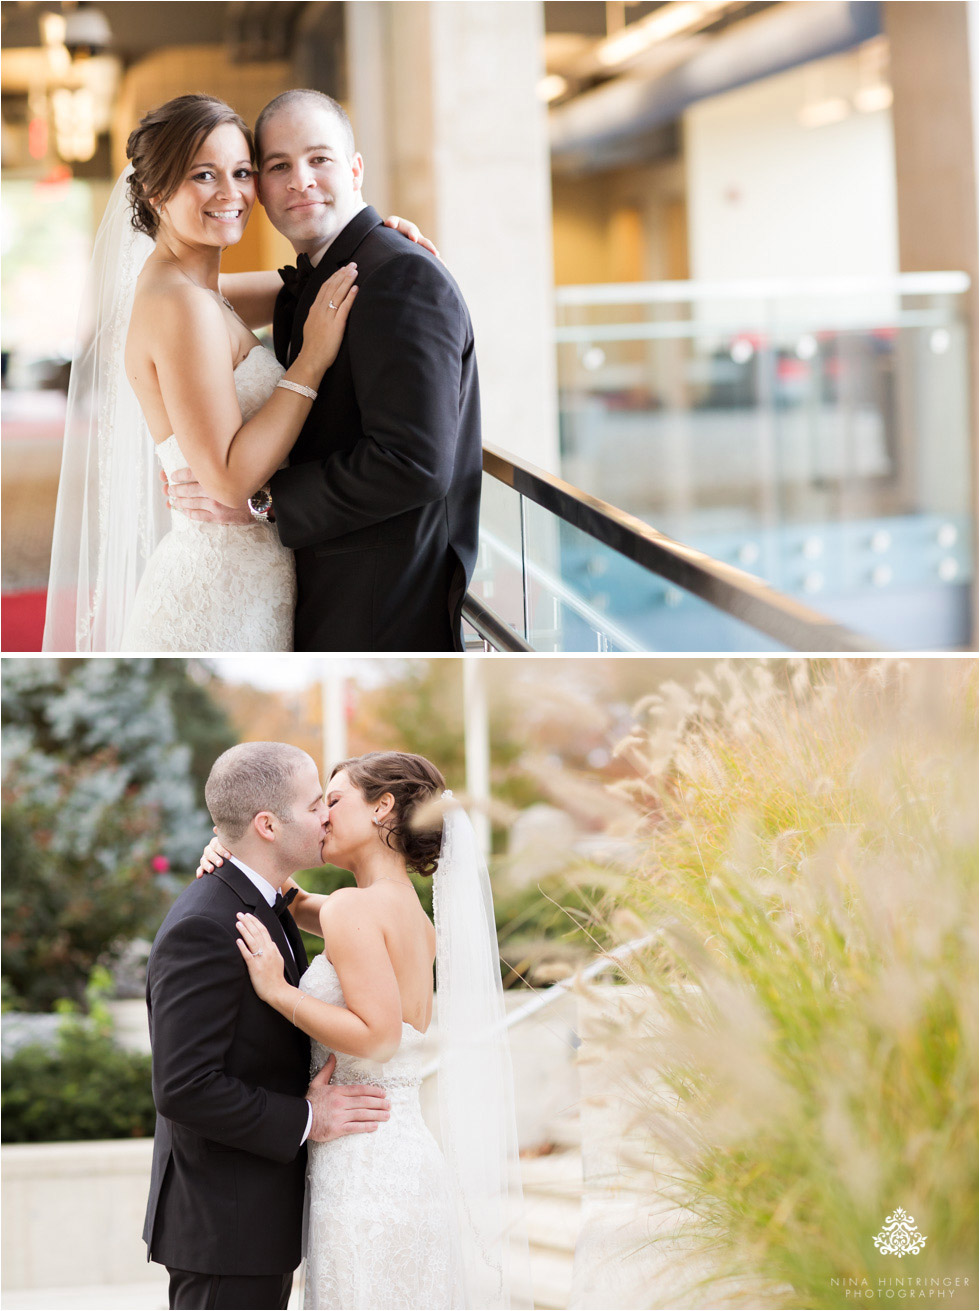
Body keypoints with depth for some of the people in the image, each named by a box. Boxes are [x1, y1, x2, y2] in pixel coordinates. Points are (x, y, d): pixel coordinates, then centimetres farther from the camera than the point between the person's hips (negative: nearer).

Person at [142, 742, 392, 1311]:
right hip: (222, 1229, -10)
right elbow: (184, 1088, -25)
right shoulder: (204, 927, -20)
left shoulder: (263, 906, 12)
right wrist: (305, 1120, -18)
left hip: (260, 1217, 10)